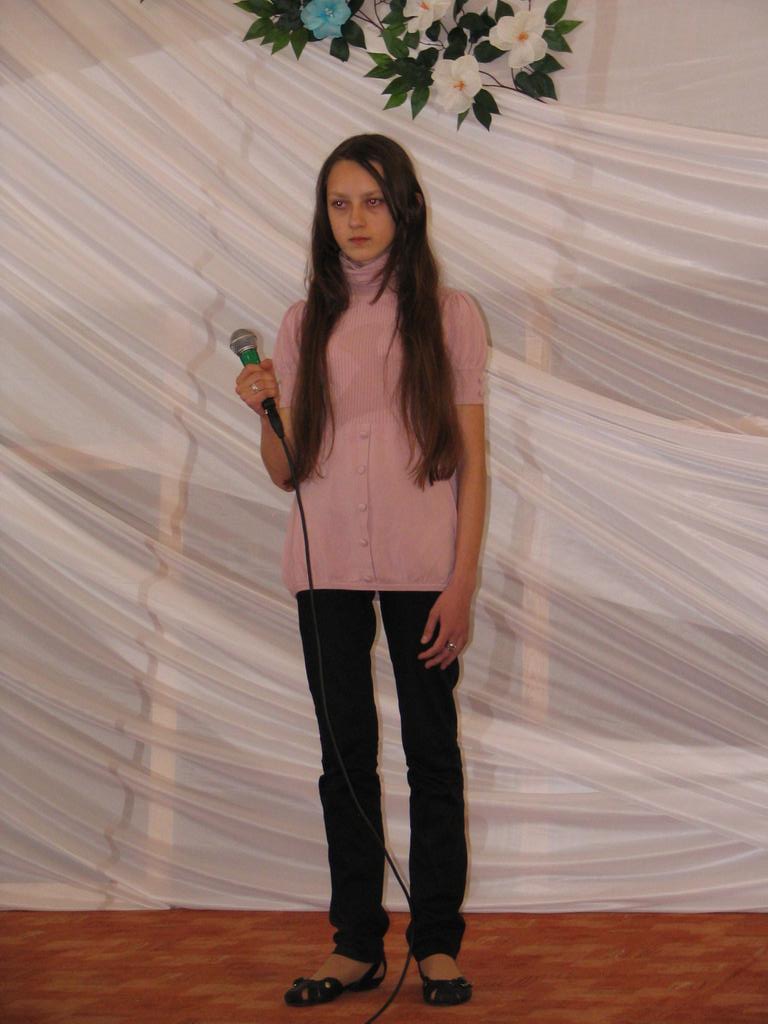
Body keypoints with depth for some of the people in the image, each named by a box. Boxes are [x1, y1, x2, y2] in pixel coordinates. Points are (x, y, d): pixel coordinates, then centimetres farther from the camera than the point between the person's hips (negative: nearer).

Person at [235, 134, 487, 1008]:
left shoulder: (448, 314, 0)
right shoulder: (305, 323, 8)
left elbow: (472, 461, -2)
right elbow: (285, 472, 10)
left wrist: (461, 584, -8)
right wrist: (266, 410, -10)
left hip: (421, 567, -2)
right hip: (328, 567, 3)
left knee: (432, 753, 3)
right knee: (346, 755, 7)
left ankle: (437, 942, 13)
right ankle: (357, 944, 15)